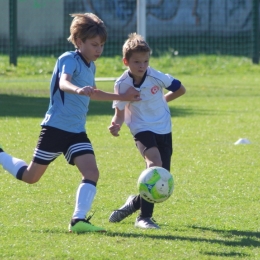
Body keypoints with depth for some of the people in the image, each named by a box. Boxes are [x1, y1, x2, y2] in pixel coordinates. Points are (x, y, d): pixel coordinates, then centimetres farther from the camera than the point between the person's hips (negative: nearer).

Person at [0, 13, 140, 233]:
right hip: (55, 128, -7)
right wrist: (78, 90, -58)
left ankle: (79, 220, -18)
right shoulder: (69, 60, -13)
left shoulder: (90, 66, 13)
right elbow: (63, 83, -37)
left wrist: (123, 97, 34)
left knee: (92, 173, -14)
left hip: (77, 132, 7)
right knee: (30, 177, 4)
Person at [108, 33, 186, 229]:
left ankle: (136, 202, 29)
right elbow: (120, 112, -6)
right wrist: (116, 124, -27)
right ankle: (144, 217, -23)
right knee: (154, 162, -29)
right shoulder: (122, 84, -15)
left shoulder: (156, 77, -14)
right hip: (142, 129, -3)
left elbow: (180, 89, 1)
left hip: (163, 129, 3)